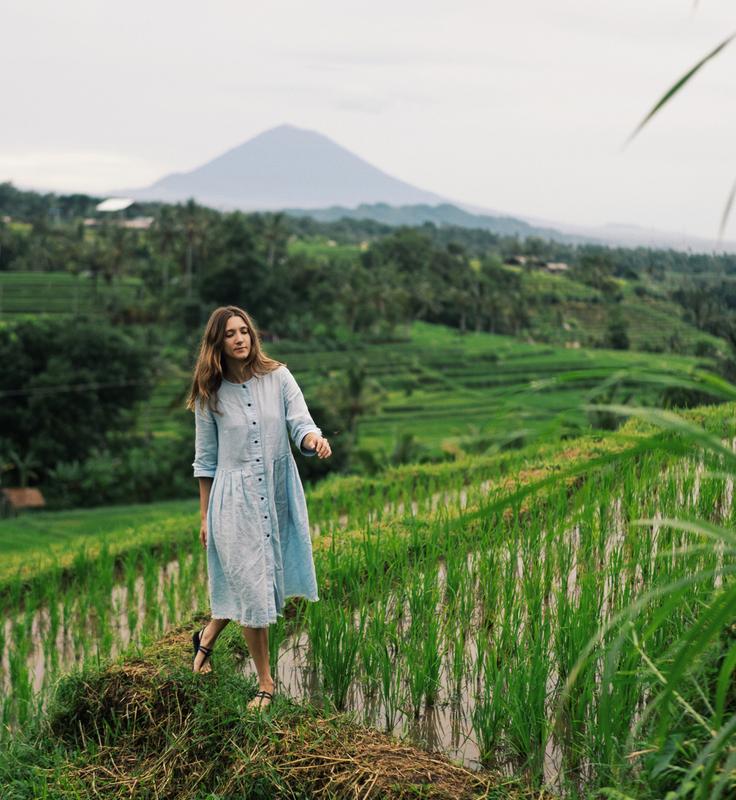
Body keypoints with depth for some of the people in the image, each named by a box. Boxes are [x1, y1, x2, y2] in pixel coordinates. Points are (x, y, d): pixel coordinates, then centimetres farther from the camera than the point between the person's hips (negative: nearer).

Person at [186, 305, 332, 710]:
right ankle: (266, 684, 15)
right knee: (251, 588, -1)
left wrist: (313, 438, -33)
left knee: (257, 583, 12)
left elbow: (300, 422, -8)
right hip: (235, 499, -2)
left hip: (278, 494, 2)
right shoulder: (211, 394, -1)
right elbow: (206, 460, 4)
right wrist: (204, 517, 5)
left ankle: (207, 636, 40)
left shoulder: (278, 377, 0)